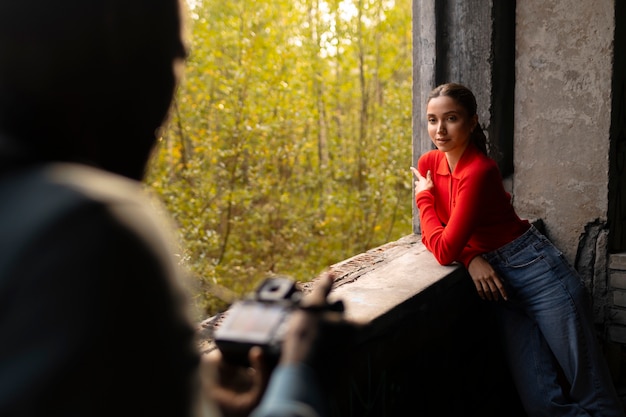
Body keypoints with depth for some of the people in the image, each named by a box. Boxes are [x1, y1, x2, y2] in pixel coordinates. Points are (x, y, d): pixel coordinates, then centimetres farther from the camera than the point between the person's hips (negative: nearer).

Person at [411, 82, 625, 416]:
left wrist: (424, 197, -6)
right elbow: (432, 232, 6)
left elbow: (445, 250, -22)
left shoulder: (480, 171, -19)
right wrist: (471, 258, -13)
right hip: (500, 283, 6)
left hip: (539, 272, -6)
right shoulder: (428, 164, 2)